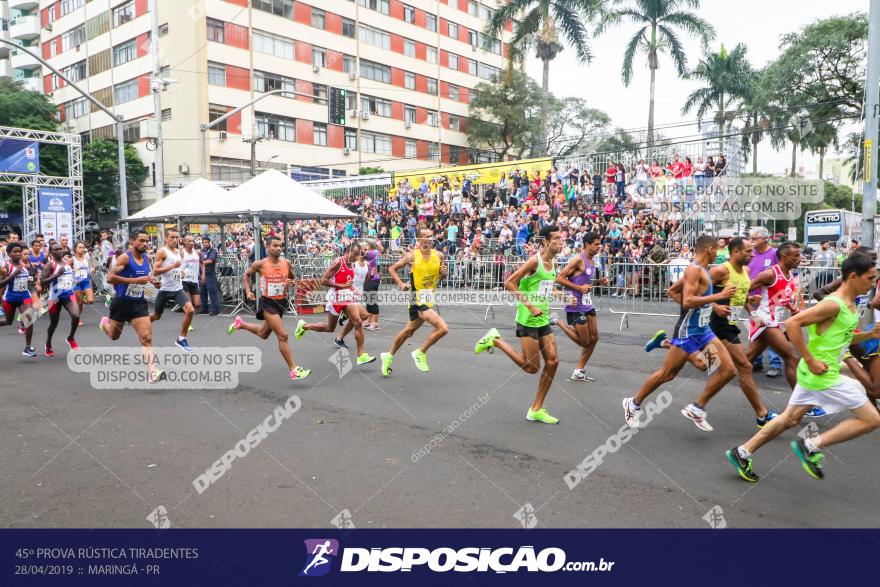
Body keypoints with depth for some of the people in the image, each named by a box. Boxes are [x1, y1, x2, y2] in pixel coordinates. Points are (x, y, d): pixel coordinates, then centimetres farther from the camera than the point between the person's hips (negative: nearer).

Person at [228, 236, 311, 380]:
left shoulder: (286, 263, 0)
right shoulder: (260, 264, -10)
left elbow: (293, 278, 15)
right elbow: (246, 275, 7)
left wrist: (291, 282, -8)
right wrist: (248, 291, -6)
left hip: (281, 302, 6)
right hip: (267, 303, -6)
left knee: (263, 334, 25)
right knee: (283, 336, -14)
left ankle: (240, 324, 50)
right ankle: (294, 370, -9)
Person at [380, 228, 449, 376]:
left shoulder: (439, 255, 2)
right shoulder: (412, 256, -9)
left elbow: (441, 275, 16)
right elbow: (392, 269, 1)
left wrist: (443, 273, -7)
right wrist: (401, 284, -12)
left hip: (430, 298, 6)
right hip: (418, 299, -6)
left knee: (408, 331, 20)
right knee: (442, 328, -20)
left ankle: (389, 356, 38)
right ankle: (420, 353, -1)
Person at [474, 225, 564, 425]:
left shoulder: (553, 263, 11)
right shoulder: (534, 260, -16)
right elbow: (509, 283, -19)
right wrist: (530, 306, -21)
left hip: (543, 320, 8)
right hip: (527, 320, -8)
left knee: (552, 361, 4)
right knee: (532, 367, -4)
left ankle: (536, 410, 14)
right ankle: (495, 340, 12)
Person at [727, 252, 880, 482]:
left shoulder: (849, 305, 11)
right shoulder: (834, 304, -19)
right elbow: (792, 323, -26)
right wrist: (811, 361, -24)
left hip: (814, 374, 10)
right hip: (823, 375, -10)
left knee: (790, 419, 17)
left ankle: (742, 453, 22)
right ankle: (812, 446, 0)